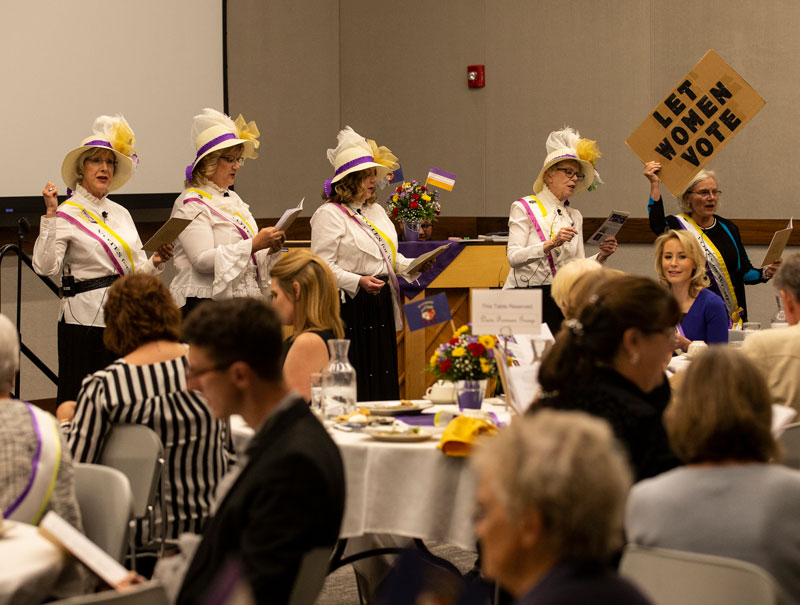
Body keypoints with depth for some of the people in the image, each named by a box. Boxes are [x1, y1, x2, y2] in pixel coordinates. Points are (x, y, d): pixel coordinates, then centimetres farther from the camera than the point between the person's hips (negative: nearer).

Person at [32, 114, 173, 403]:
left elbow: (137, 268, 19)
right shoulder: (66, 214, -3)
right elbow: (45, 266, -16)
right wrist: (50, 215, -19)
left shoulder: (121, 213, 16)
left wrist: (156, 262, -2)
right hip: (84, 319, -6)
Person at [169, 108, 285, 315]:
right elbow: (202, 260, -19)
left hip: (242, 303, 7)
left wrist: (269, 250, 0)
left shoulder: (234, 199, 19)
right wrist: (253, 244, -21)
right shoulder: (191, 203, -6)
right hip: (205, 303, -7)